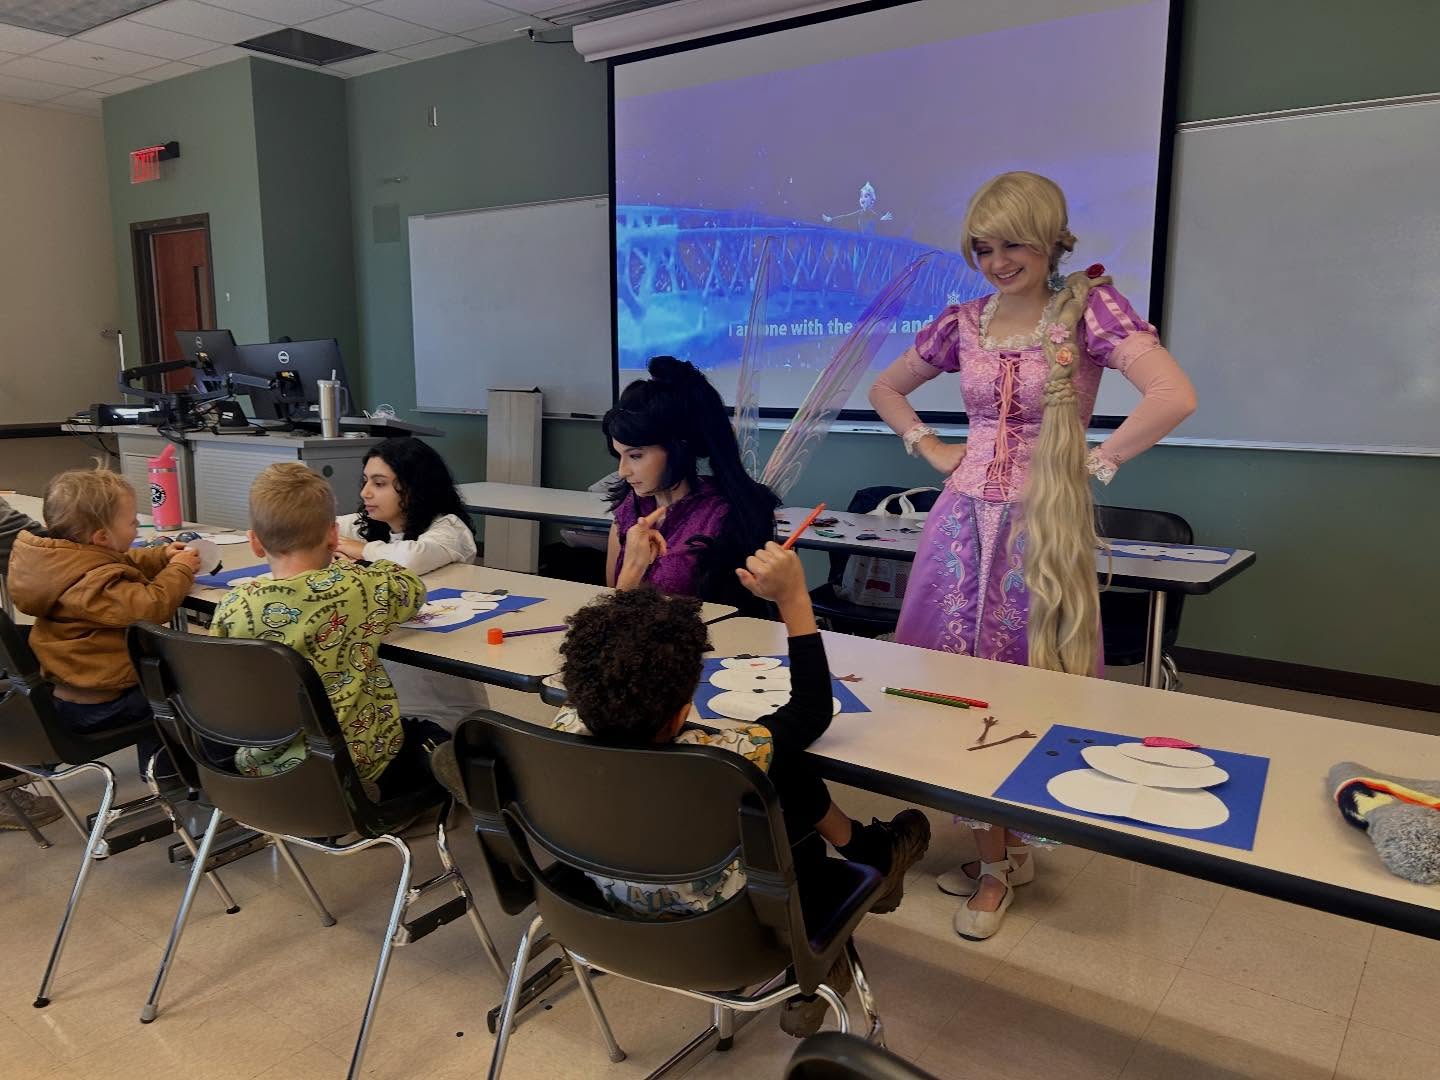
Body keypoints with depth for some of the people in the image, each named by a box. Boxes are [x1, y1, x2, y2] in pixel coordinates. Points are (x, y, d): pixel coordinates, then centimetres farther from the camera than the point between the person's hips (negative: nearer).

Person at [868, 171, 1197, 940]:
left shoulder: (1089, 306, -7)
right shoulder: (964, 321, 6)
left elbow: (1175, 396, -22)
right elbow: (885, 389, 21)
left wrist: (1095, 464, -15)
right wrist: (930, 448, 7)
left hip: (1042, 525, -4)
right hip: (966, 519, 5)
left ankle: (1001, 855, 22)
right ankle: (1000, 848, 26)